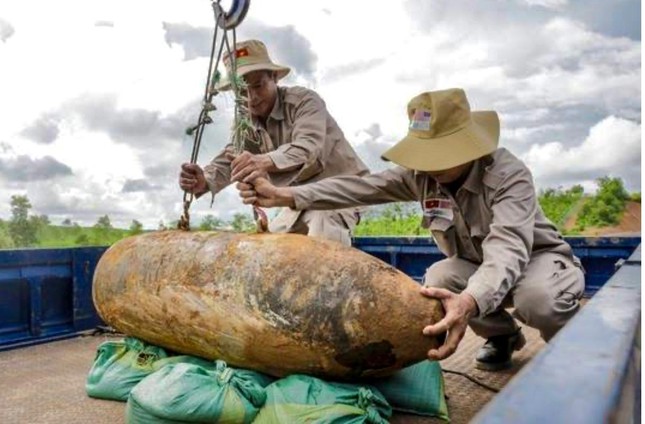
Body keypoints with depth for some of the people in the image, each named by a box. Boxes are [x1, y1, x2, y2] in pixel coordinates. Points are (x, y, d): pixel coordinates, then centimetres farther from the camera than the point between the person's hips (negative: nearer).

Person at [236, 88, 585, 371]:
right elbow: (360, 187, -21)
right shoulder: (421, 173, -16)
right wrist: (285, 196, -31)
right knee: (438, 279, -26)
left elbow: (507, 248, -48)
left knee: (537, 299, -38)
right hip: (476, 264, 5)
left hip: (539, 257, -4)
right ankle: (503, 335, 5)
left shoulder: (509, 175, -33)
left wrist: (470, 301, -69)